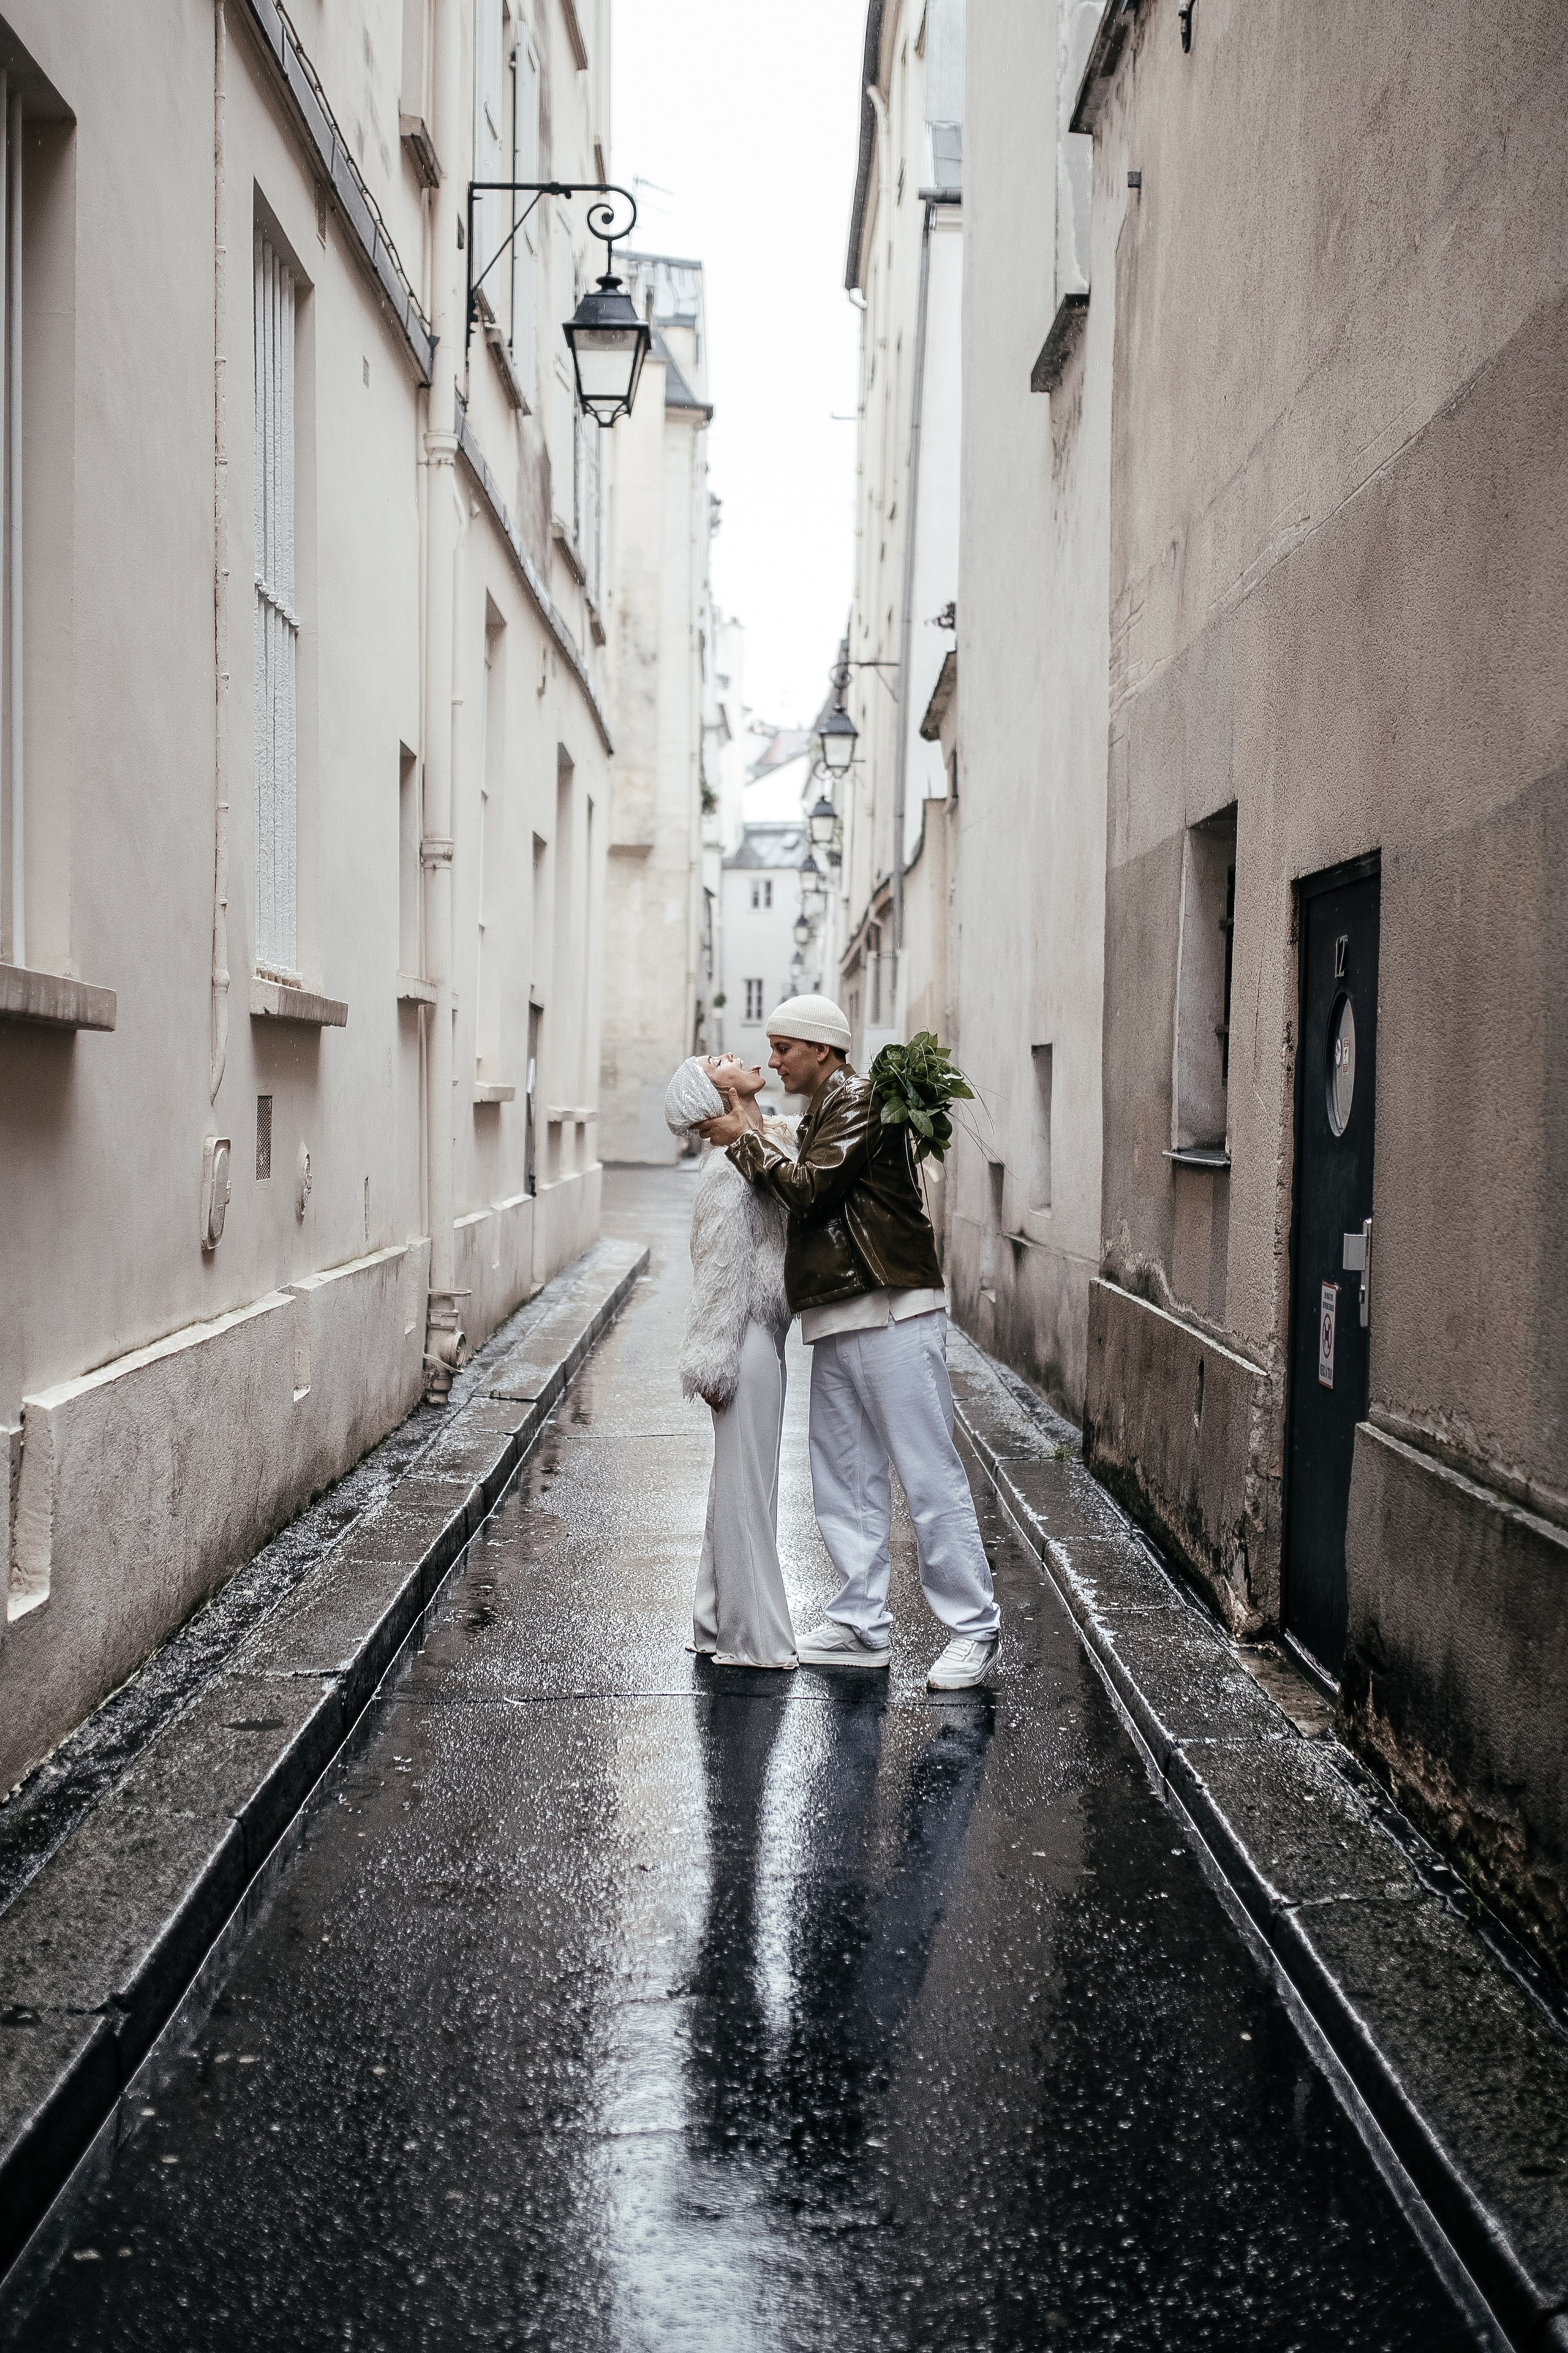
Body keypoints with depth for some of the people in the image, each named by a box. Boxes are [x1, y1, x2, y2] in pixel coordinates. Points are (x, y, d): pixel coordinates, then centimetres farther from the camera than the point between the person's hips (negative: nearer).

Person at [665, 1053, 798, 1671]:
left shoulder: (771, 1144, 12)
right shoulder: (733, 1161, -15)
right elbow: (722, 1266, -17)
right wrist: (716, 1362, -18)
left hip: (763, 1336, 9)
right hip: (749, 1341, -9)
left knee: (744, 1483, 16)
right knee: (745, 1485, -1)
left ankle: (723, 1624, 27)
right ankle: (750, 1636, 7)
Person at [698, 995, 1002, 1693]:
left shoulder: (862, 1103, -8)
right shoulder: (820, 1114, 21)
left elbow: (808, 1188, -16)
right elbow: (804, 1199, 17)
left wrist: (745, 1138, -4)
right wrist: (748, 1140, 11)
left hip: (893, 1316, -10)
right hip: (837, 1322, 10)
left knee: (929, 1475, -6)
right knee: (845, 1480, 11)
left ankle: (974, 1630, 0)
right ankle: (862, 1626, 19)